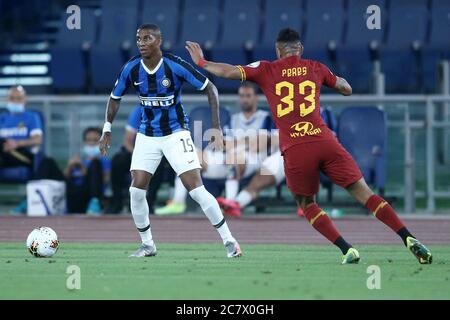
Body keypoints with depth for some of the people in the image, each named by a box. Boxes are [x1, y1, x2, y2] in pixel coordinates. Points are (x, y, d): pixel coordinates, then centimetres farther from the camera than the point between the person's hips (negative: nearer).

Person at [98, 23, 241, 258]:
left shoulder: (175, 66, -19)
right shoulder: (131, 69, -9)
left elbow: (210, 89, -11)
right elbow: (115, 97, 10)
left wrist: (216, 128, -15)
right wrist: (107, 130, 7)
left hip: (176, 133, -4)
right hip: (147, 136, 4)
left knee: (196, 189, -11)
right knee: (136, 191, -6)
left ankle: (229, 240, 0)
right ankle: (147, 245, 12)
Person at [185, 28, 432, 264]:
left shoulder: (266, 70, 10)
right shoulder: (316, 68, 15)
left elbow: (230, 72, 9)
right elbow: (347, 89, 26)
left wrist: (201, 63, 25)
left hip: (295, 151, -1)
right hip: (324, 141, 1)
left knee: (307, 204, 17)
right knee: (364, 194, 1)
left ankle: (347, 251, 0)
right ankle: (409, 240, -10)